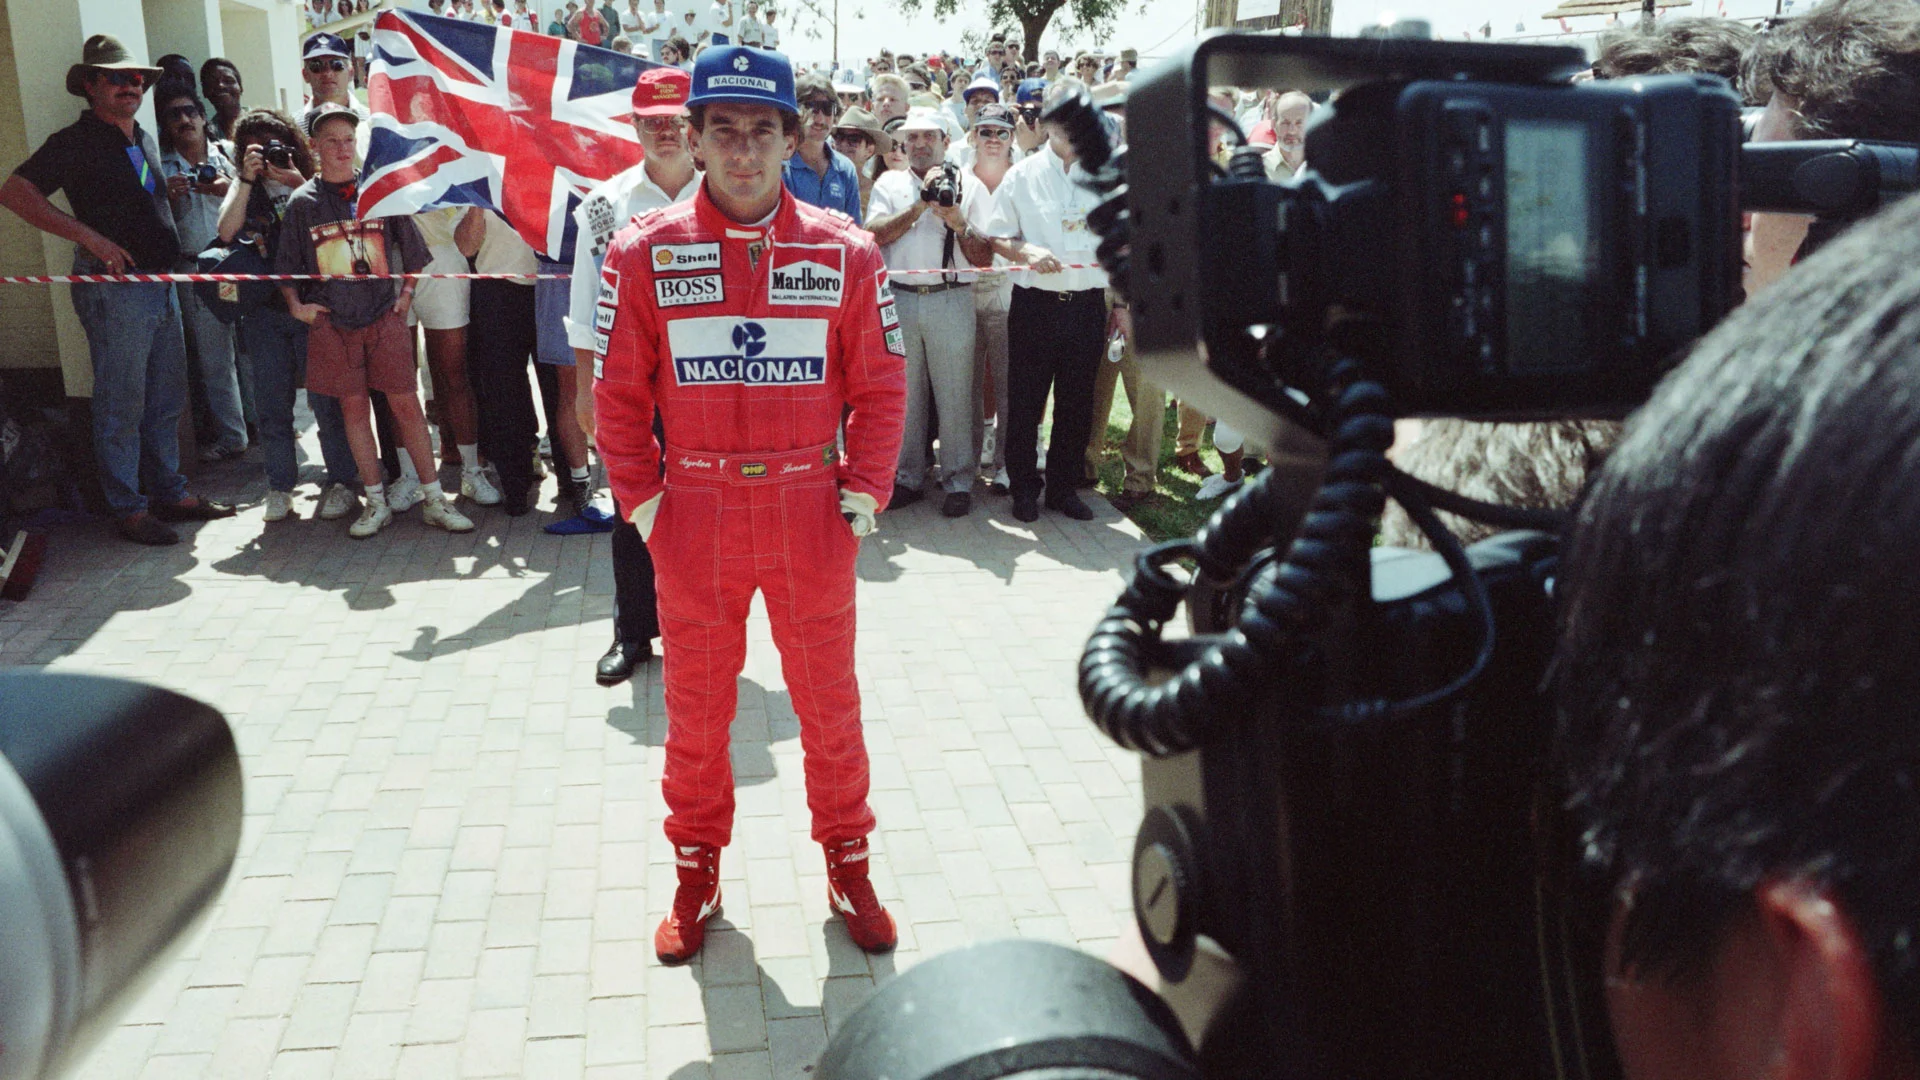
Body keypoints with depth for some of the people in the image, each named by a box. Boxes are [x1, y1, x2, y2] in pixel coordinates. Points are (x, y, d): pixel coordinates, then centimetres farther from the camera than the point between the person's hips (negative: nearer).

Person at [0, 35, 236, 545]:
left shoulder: (143, 139, 17)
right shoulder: (76, 141, -7)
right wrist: (91, 238, -20)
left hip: (161, 285, 8)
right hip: (115, 287, -8)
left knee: (167, 397, 14)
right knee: (122, 403, -2)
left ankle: (170, 492, 25)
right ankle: (127, 508, 7)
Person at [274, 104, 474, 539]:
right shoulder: (302, 202, 3)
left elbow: (412, 250, 13)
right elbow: (287, 266, 10)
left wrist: (406, 293, 6)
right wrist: (296, 306, -2)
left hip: (385, 317, -1)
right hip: (332, 323, 1)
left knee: (406, 404, -1)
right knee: (354, 408, 5)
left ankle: (434, 500, 6)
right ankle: (376, 502, 14)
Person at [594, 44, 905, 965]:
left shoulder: (845, 252, -1)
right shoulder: (644, 253, -2)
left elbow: (879, 387, 2)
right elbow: (619, 393, 2)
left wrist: (865, 493, -3)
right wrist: (641, 500, -2)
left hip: (812, 509, 0)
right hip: (694, 516, 0)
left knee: (829, 697, 12)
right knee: (695, 707, 13)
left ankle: (848, 867, 31)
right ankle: (696, 876, 32)